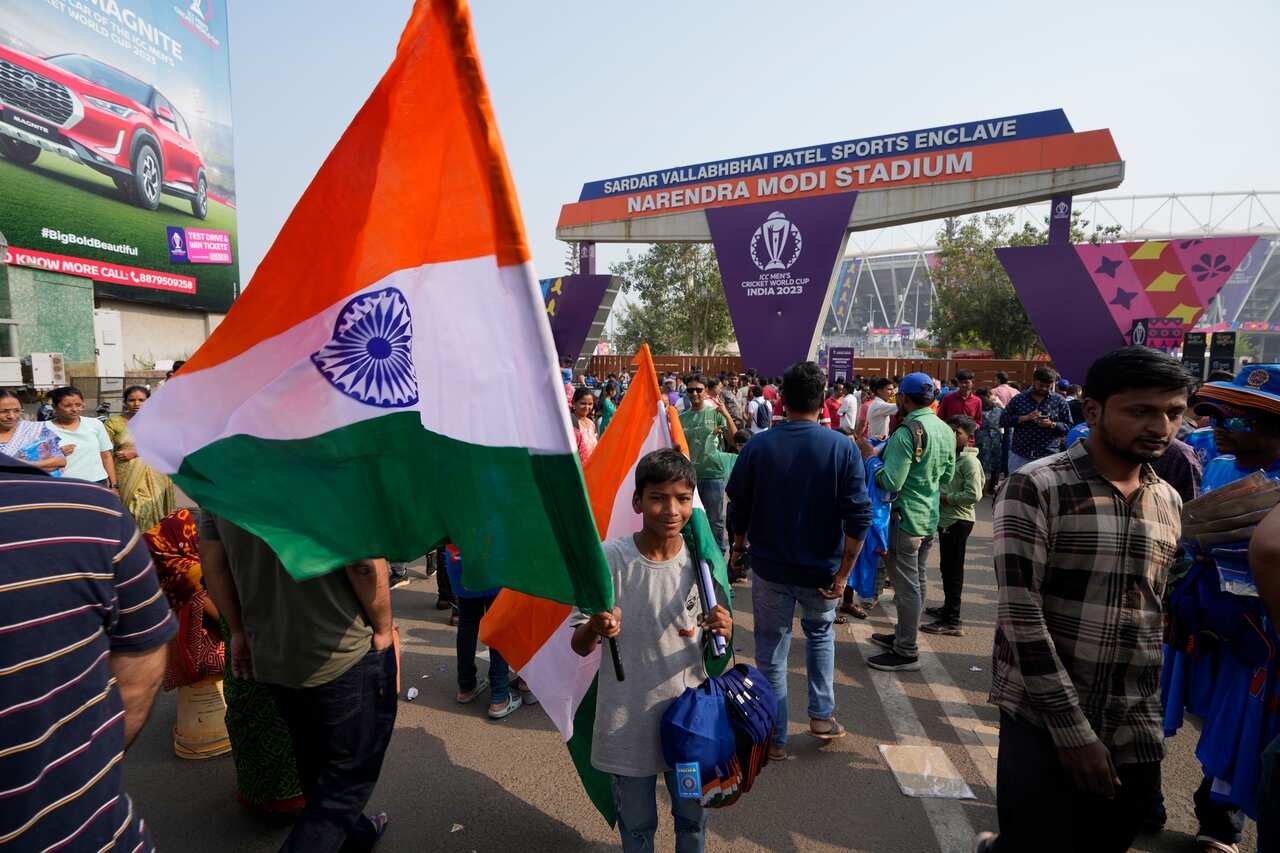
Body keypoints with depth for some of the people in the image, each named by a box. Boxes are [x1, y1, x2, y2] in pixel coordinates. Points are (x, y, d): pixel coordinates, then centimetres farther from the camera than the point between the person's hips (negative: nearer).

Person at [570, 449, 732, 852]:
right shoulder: (609, 558, -17)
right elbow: (579, 646, -10)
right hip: (628, 720, -2)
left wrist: (722, 631, -20)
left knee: (693, 818, 23)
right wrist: (595, 628, -33)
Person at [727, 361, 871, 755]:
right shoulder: (842, 447, -11)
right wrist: (843, 573, -6)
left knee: (771, 653, 14)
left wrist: (740, 545, 17)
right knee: (820, 634, 29)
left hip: (770, 567, -1)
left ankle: (775, 738, 25)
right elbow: (859, 517, -14)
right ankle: (822, 715, 29)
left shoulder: (757, 446, -11)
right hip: (821, 570, 1)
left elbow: (738, 506, -2)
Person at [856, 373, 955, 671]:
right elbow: (947, 476, 16)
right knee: (918, 580, 18)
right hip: (930, 518, 9)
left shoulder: (907, 432, -22)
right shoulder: (946, 430, 6)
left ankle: (906, 653, 11)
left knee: (906, 585, 0)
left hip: (906, 518, -9)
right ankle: (903, 635, 34)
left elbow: (891, 482, -24)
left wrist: (872, 456, -12)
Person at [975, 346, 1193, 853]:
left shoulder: (1169, 503, 7)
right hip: (1042, 721, -5)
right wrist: (1073, 729, -17)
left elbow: (1151, 612, 16)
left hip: (1136, 734, 6)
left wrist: (1150, 726, 17)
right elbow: (1020, 614, -17)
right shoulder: (1035, 488, -13)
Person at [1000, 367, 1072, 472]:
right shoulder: (1018, 399, 4)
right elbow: (1003, 421, 1)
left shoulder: (1059, 401, 4)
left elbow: (1069, 427, 4)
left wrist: (1052, 424, -15)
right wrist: (1024, 418, -13)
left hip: (1047, 456, -1)